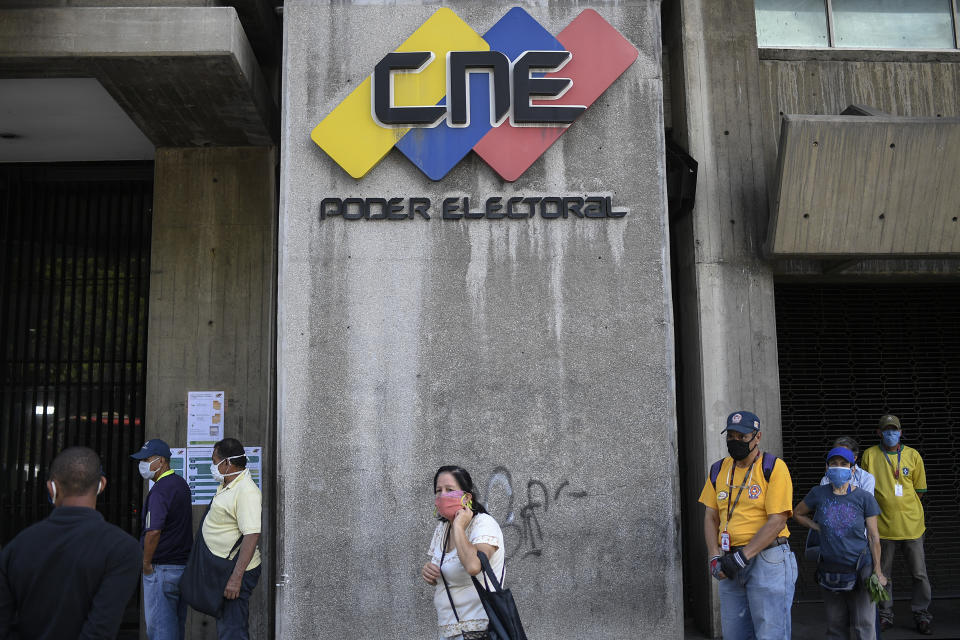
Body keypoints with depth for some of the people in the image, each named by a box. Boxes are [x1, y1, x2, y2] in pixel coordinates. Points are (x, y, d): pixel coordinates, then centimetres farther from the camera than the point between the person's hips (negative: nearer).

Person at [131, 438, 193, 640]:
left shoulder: (159, 491, -17)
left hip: (162, 568, -9)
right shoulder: (181, 484, 11)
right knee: (177, 622, 15)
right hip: (183, 564, 9)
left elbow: (153, 532, -24)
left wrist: (146, 563, -12)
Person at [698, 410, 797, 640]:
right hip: (731, 564, 6)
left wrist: (742, 556, -16)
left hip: (768, 560, -5)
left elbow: (776, 521, -13)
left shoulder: (774, 467, -7)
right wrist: (715, 557, -3)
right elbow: (711, 518, 12)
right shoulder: (719, 470, 11)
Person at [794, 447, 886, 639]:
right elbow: (797, 513, 16)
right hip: (830, 571, 2)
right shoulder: (819, 494, -1)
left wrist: (877, 571, -4)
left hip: (859, 569, -2)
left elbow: (873, 537, -3)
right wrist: (817, 528, 1)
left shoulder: (864, 498, -6)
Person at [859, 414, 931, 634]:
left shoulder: (913, 455, 3)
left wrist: (903, 506, 3)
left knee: (919, 574, 4)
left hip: (911, 524, 0)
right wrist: (883, 506, 2)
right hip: (883, 525, 0)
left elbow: (919, 489, 9)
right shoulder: (870, 455, 1)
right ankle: (886, 615, 20)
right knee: (884, 574, 8)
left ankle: (921, 615, 19)